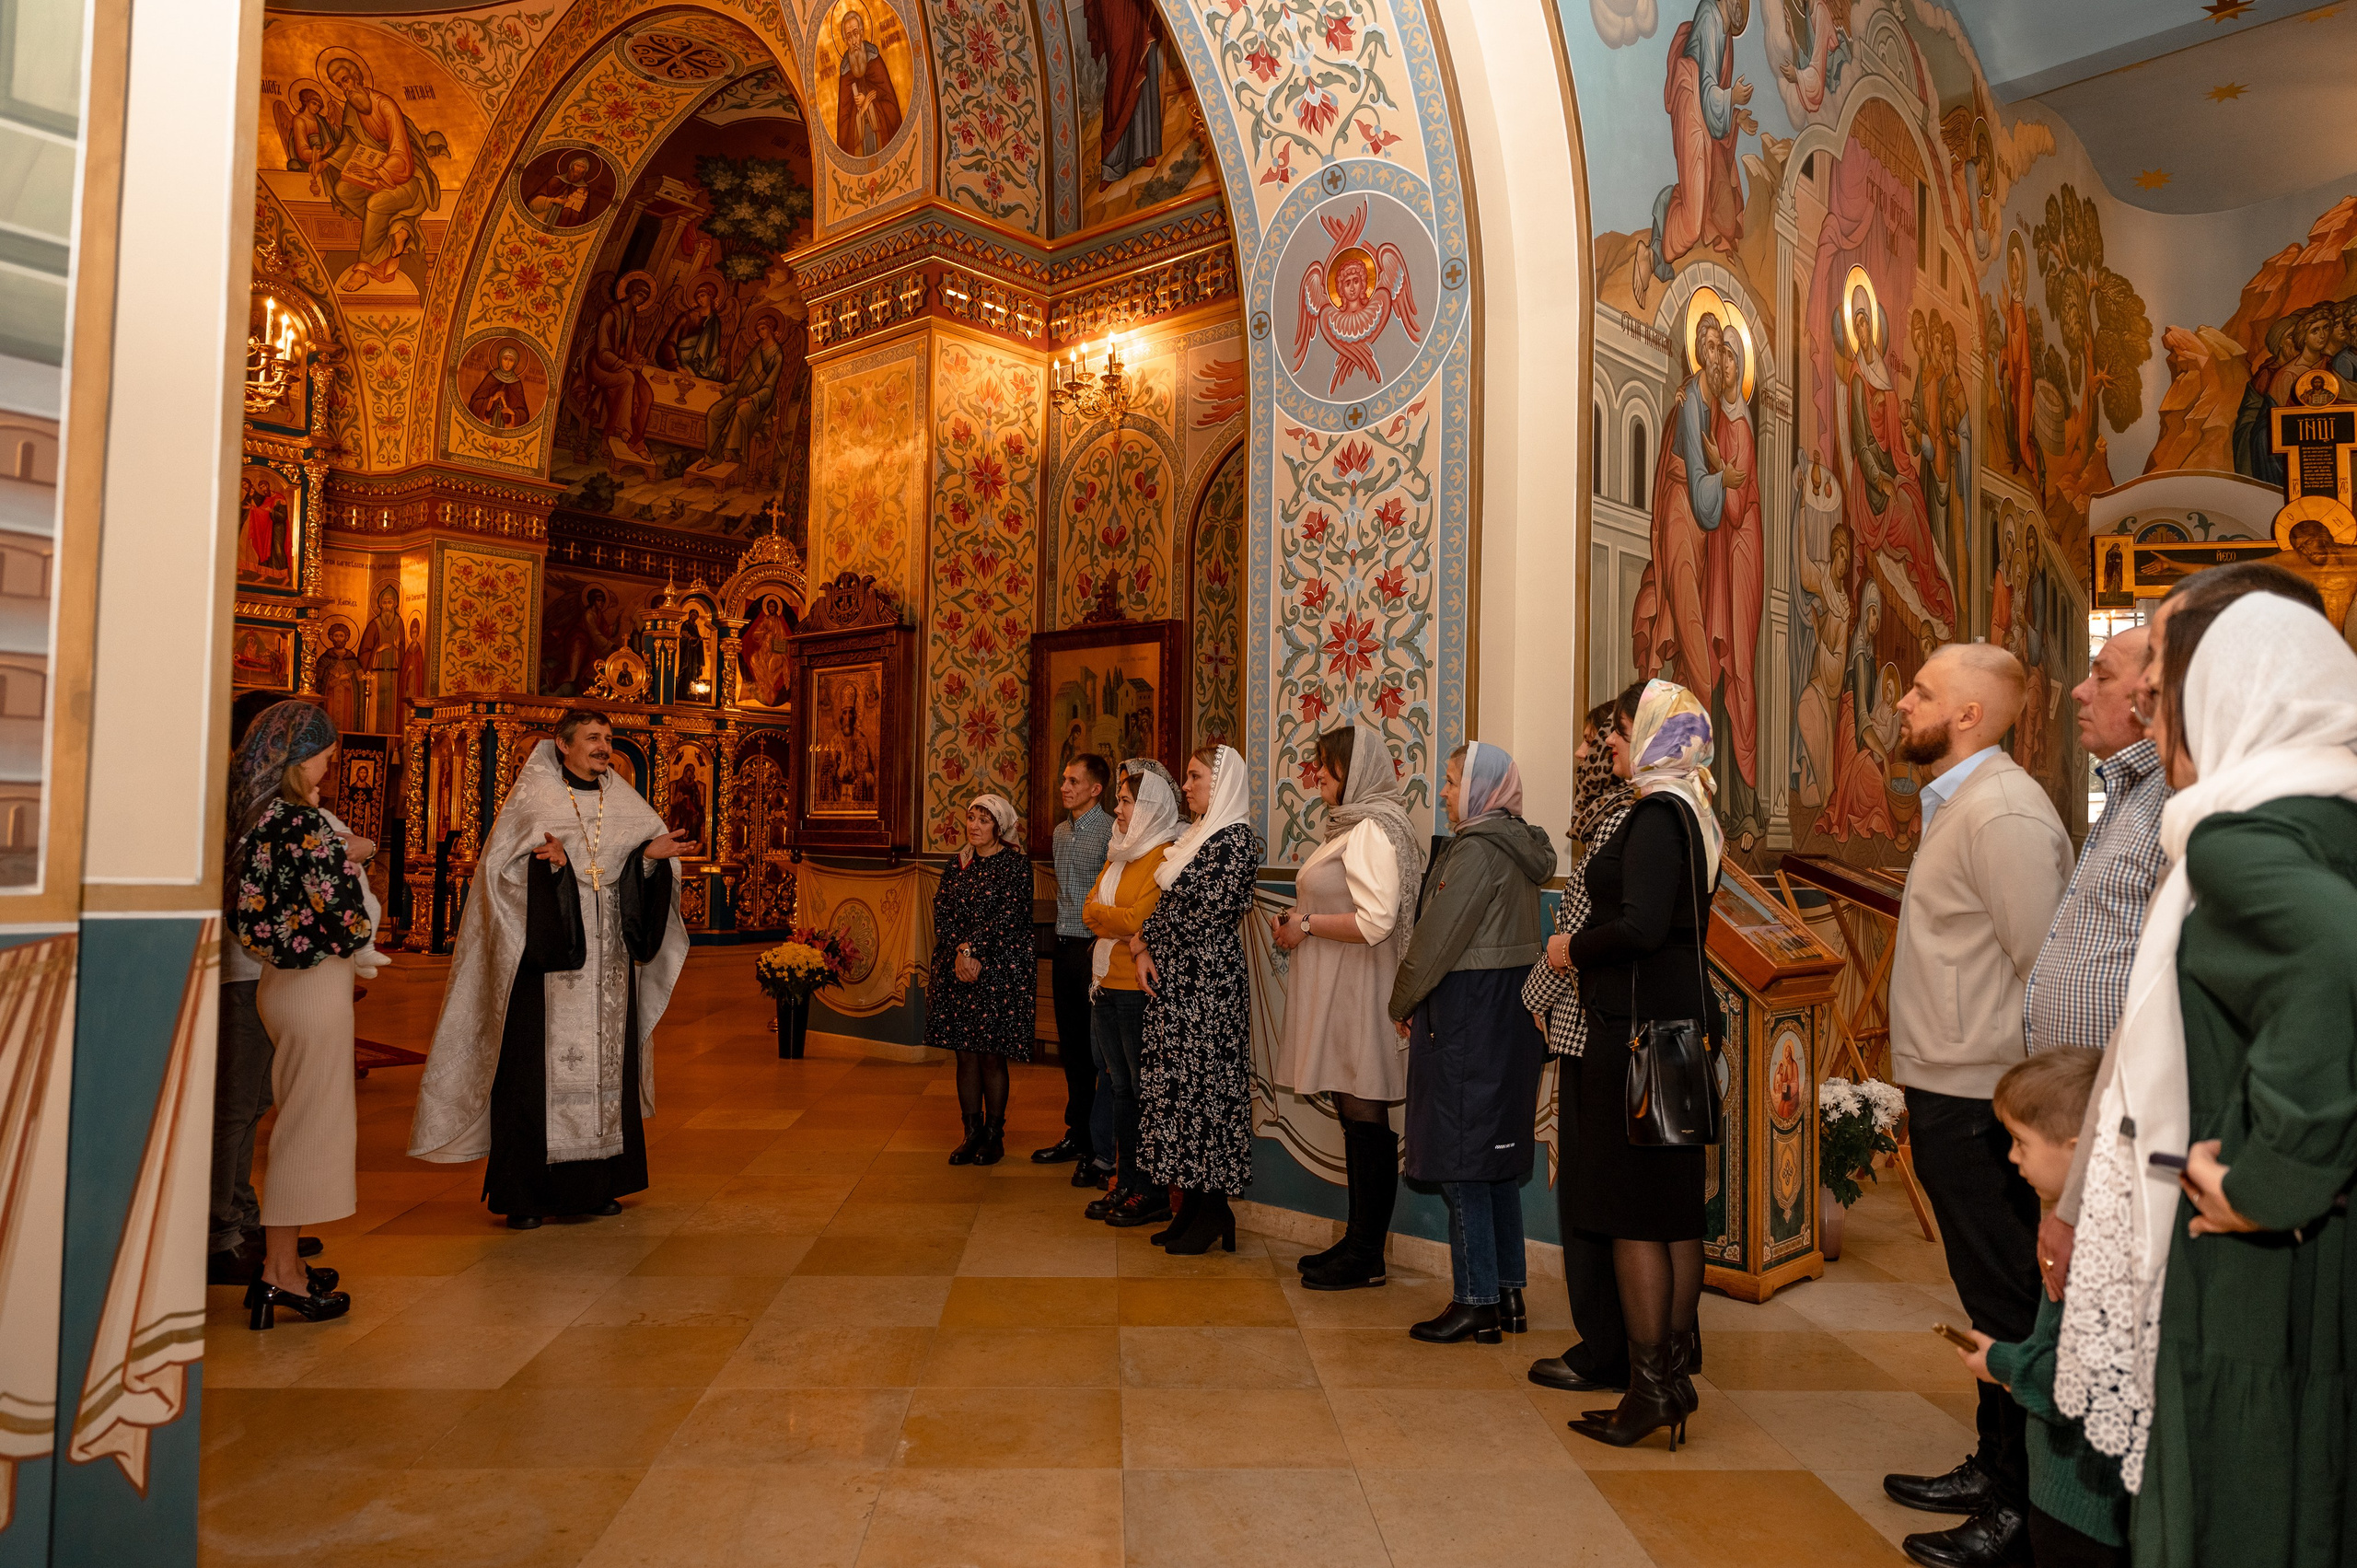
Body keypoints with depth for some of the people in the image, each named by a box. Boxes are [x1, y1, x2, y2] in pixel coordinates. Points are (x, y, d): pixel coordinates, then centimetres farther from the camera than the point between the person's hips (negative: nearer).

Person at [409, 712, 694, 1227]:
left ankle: (597, 1182, 16)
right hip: (546, 961, -5)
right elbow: (499, 866, -7)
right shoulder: (533, 796, -1)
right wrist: (546, 860, -25)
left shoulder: (622, 801, 12)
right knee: (538, 1065, -4)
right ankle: (523, 1193, 4)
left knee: (606, 1061, 7)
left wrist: (652, 853, -10)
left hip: (607, 961, 5)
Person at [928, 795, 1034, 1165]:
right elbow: (942, 912, 4)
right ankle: (972, 1133, 16)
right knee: (965, 1053, 6)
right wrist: (959, 952, -11)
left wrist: (972, 950, -14)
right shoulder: (957, 866, 13)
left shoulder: (1016, 865, -3)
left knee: (992, 1055, -1)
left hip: (1000, 972, -5)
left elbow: (1008, 917, -12)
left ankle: (994, 1135, 11)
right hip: (956, 971, 5)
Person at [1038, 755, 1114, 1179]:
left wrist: (1101, 947, -18)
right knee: (1071, 1047, 15)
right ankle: (1077, 1134, 27)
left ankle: (1103, 1149, 3)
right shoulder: (1061, 833, 14)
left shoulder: (1111, 832, -12)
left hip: (1094, 949, -8)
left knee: (1099, 1051, -3)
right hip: (1065, 947, 8)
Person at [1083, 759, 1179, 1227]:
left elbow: (1139, 919, -19)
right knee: (1120, 1088, 13)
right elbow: (1090, 911, 8)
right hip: (1107, 985, 8)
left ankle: (1154, 1194, 7)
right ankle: (1125, 1184, 22)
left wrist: (1099, 913, -3)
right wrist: (1124, 928, -10)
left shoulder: (1165, 857, -12)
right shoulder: (1120, 854, 15)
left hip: (1139, 989, -8)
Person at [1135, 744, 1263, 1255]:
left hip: (1208, 982, -8)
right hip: (1174, 979, 8)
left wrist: (1147, 932, -3)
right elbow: (1170, 906, 16)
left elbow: (1206, 913, -17)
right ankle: (1191, 1204, 16)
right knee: (1176, 1082, 8)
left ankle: (1215, 1211, 7)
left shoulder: (1237, 839, -11)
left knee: (1203, 1085, -4)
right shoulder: (1197, 836, 16)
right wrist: (1145, 950, 0)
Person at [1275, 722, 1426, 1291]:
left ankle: (1367, 1258, 8)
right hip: (1337, 993, 10)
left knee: (1367, 1120, -1)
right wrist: (1299, 921, 11)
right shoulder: (1352, 825, 17)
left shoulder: (1373, 829, -15)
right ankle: (1358, 1240, 24)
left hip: (1360, 993, -10)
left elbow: (1374, 922, -25)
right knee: (1355, 1118, 14)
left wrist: (1309, 924, -13)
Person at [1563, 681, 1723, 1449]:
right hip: (1680, 1019, 10)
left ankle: (1651, 1387, 7)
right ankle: (1677, 1368, 26)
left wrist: (1574, 948, -11)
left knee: (1633, 1212, -1)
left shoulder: (1656, 815, -16)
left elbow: (1641, 927, -26)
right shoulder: (1690, 813, 14)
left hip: (1640, 1027, -10)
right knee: (1676, 1205, 15)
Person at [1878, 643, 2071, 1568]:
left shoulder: (2003, 812, -17)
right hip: (1946, 1098, 10)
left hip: (1980, 1106, -10)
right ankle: (1995, 1470, 33)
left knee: (2008, 1306, 2)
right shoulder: (1956, 805, 14)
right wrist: (1923, 1099, 15)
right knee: (1990, 1299, 19)